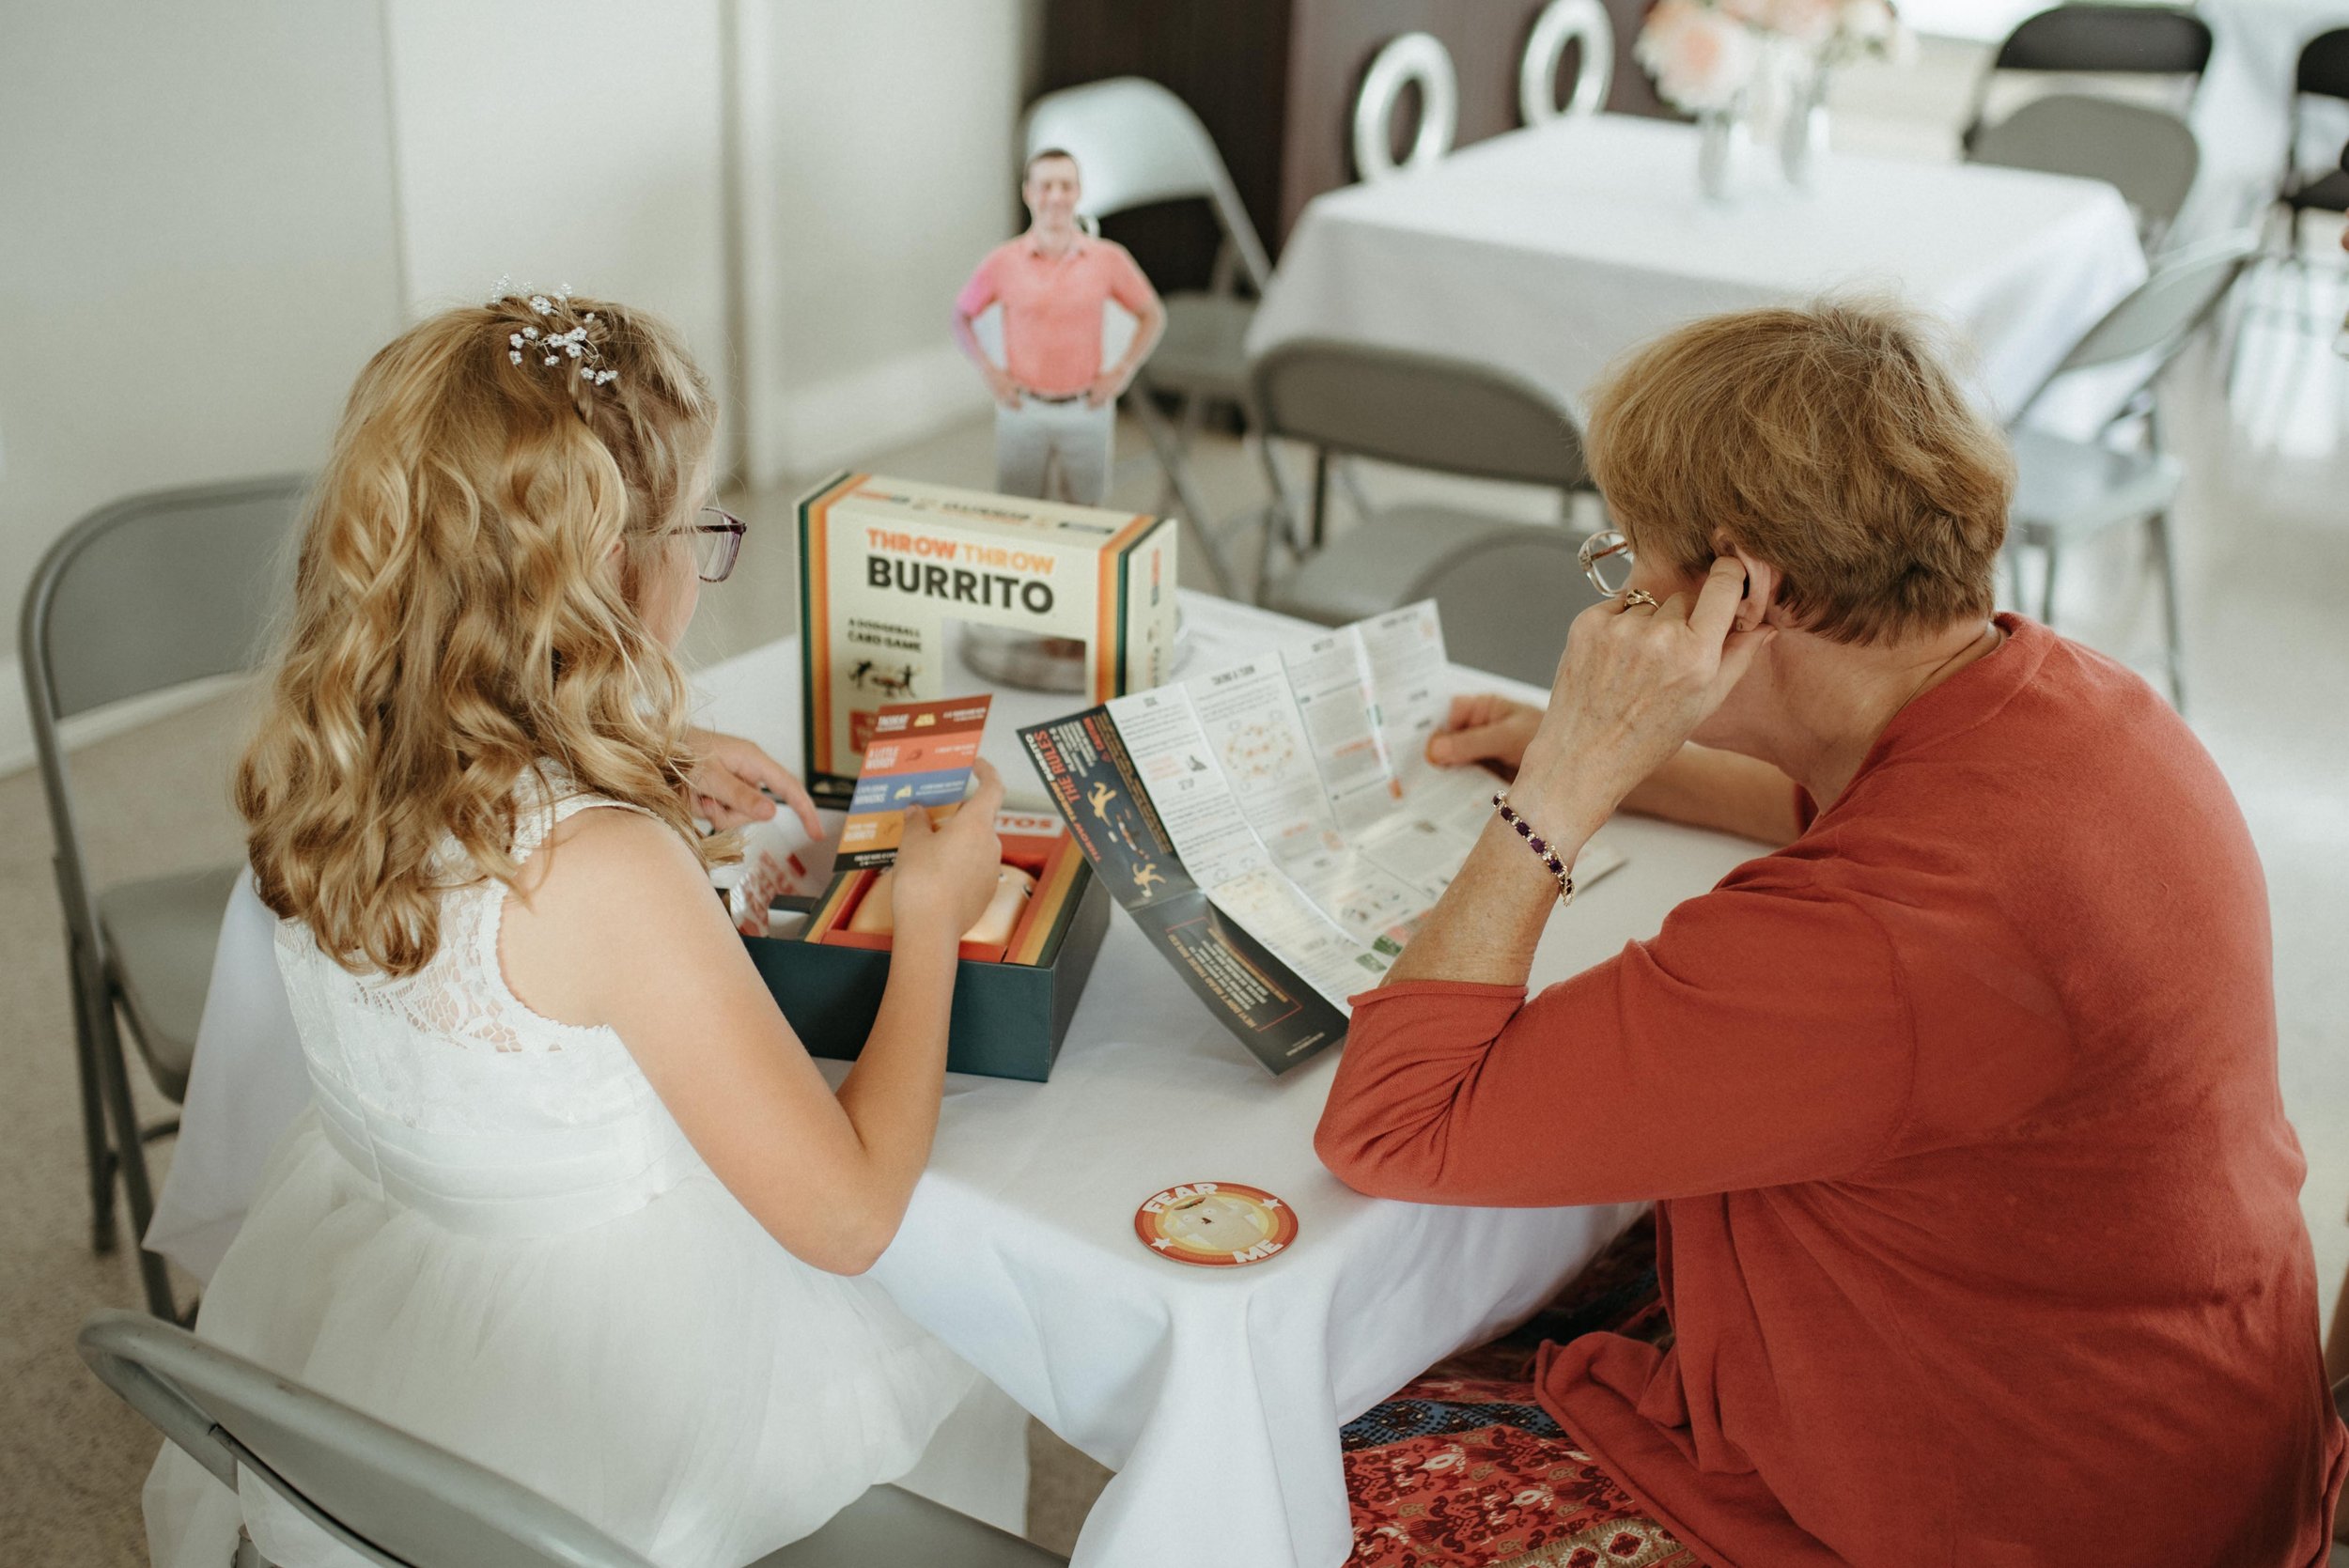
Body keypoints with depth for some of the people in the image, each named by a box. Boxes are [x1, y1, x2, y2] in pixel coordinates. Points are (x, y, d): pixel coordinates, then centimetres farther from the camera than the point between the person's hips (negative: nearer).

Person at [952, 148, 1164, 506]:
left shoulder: (1108, 259, -5)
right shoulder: (1003, 262, -5)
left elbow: (1153, 315, 8)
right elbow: (962, 315, 9)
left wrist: (1122, 372, -3)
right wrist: (989, 372, -3)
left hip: (1086, 410, 0)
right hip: (1022, 409, 0)